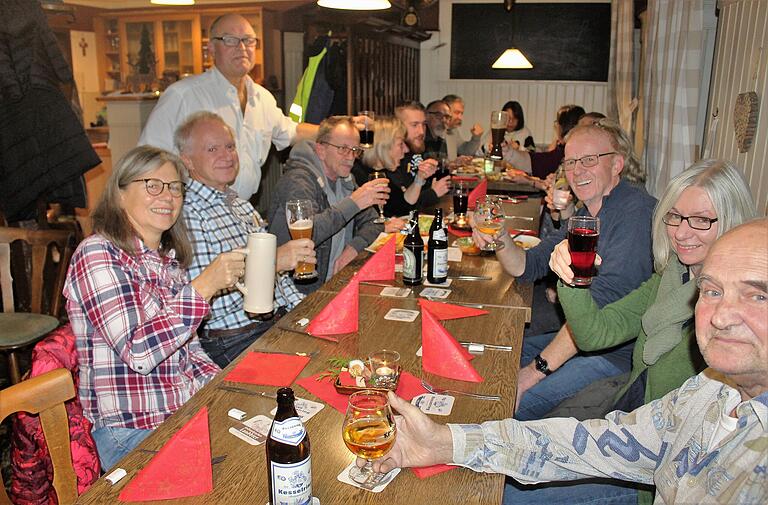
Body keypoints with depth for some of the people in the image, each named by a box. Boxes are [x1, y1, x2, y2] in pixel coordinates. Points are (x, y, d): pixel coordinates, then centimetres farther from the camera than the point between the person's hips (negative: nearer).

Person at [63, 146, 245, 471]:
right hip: (134, 431, -7)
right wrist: (204, 286, -22)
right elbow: (137, 352, -22)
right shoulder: (97, 254, -11)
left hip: (191, 409, 7)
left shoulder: (168, 258, 13)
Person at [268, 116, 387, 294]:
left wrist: (354, 247, -10)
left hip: (335, 284, 8)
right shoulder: (297, 180, -14)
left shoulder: (345, 179, 12)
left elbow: (373, 222, 10)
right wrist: (353, 202, -30)